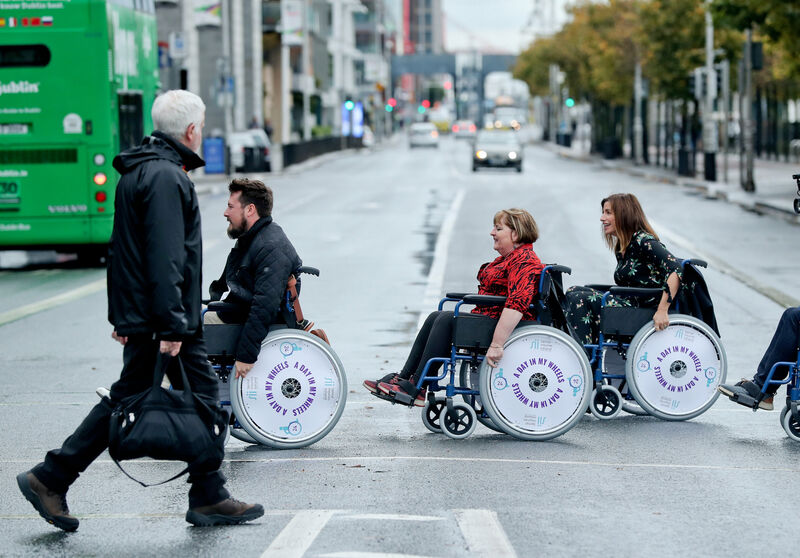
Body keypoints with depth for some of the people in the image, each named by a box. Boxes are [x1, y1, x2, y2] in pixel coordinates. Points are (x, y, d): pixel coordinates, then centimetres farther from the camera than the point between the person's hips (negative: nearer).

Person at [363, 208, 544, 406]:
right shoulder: (509, 257, 19)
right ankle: (404, 378, -4)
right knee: (437, 318, 1)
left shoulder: (523, 261, -17)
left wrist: (496, 344, -35)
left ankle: (415, 388, -21)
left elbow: (516, 304, -30)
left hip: (503, 325, -11)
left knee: (446, 320, -20)